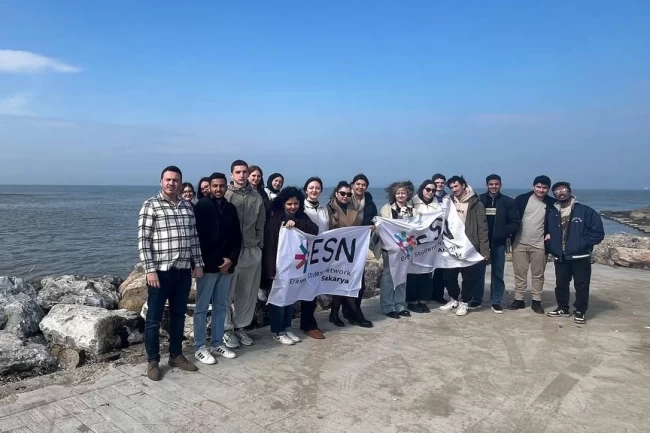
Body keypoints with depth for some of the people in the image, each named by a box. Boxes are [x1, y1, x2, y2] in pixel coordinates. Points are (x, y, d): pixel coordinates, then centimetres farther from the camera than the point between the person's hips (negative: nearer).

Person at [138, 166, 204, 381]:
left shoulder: (187, 206, 10)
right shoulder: (150, 205, -6)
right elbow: (143, 240, -10)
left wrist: (198, 263, 8)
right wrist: (150, 269, -15)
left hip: (183, 271, 5)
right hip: (160, 271, -5)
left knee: (178, 315, 15)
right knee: (154, 318, 5)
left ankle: (176, 355, 28)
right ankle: (153, 361, 18)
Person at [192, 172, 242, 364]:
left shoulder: (231, 208, 10)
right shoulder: (201, 206, -5)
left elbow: (237, 237, 11)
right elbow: (197, 236, -11)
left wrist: (231, 258, -3)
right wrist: (206, 262, -13)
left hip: (227, 265, 6)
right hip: (207, 265, -5)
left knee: (221, 306, 12)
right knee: (202, 307, 3)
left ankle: (217, 343, 23)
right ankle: (200, 347, 12)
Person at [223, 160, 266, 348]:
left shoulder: (256, 198, 7)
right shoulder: (224, 196, -4)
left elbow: (261, 226, 10)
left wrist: (259, 247, 7)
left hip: (251, 251, 4)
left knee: (248, 293, 10)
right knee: (227, 293, 2)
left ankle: (240, 327, 24)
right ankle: (227, 329, 16)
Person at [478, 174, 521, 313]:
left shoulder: (508, 202, 0)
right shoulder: (479, 200, -1)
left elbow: (515, 222, -1)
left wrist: (506, 234, -12)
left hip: (499, 242, 0)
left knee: (497, 272, 6)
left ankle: (496, 301, 16)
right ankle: (476, 299, 18)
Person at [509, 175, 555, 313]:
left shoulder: (552, 204, -1)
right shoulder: (521, 199, -3)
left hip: (539, 245, 0)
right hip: (520, 243, 0)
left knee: (538, 274, 8)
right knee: (519, 273, 7)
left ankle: (536, 301, 19)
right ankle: (519, 300, 17)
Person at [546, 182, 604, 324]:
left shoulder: (585, 211, -6)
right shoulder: (552, 214, 8)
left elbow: (598, 232, -8)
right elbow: (547, 232, 18)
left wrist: (582, 244, -14)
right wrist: (551, 247, 1)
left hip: (580, 257, -4)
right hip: (560, 258, 4)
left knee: (582, 286, 2)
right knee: (561, 285, 14)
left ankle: (580, 312, 17)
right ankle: (563, 308, 29)